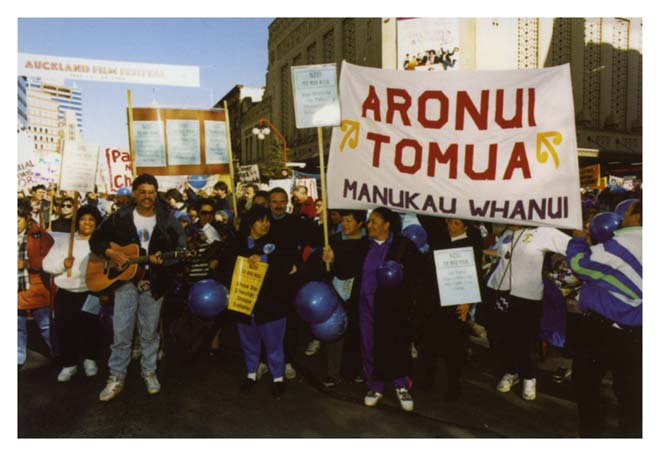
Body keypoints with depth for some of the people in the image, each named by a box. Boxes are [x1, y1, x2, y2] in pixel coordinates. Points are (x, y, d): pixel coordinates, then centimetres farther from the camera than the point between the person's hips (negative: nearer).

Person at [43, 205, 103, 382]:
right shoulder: (63, 241, 9)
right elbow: (46, 264, 7)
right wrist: (62, 263, -12)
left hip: (91, 293, -2)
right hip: (65, 294, 2)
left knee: (88, 327, 1)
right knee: (64, 328, 0)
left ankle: (89, 359, 24)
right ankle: (69, 364, 18)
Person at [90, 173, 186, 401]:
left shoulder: (167, 220, -1)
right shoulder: (120, 217, 0)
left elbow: (181, 249, -3)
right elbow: (95, 239, 7)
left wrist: (161, 259, -21)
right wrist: (110, 253, -11)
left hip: (153, 283, 0)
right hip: (125, 279, 0)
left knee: (149, 332, 11)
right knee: (121, 332, 2)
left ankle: (149, 372, 27)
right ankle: (117, 377, 18)